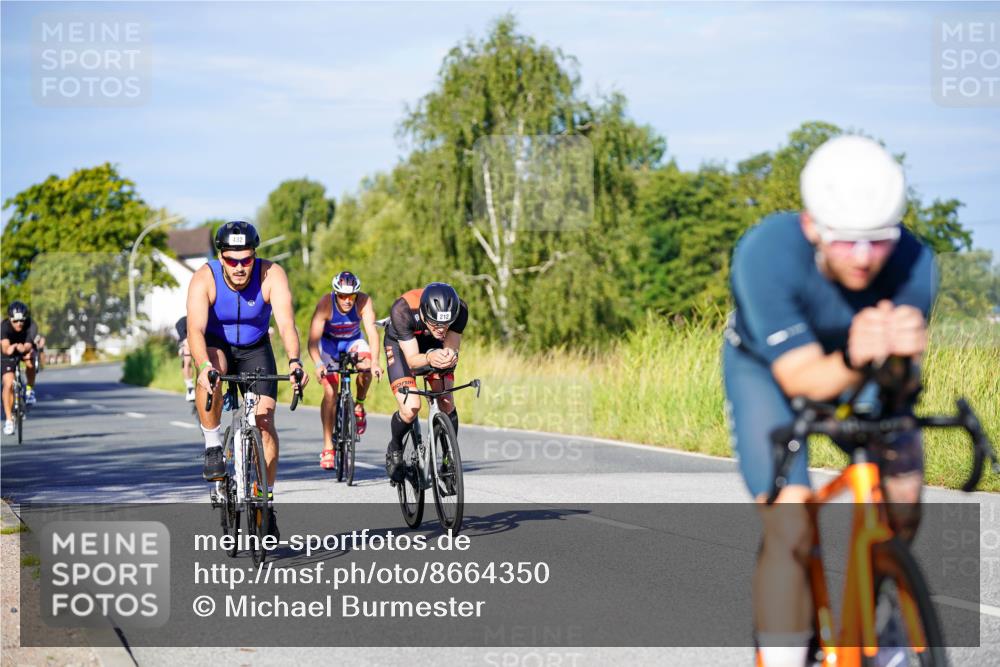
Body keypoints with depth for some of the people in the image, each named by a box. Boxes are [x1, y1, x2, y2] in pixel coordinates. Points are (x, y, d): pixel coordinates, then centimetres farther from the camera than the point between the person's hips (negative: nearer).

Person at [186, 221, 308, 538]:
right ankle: (213, 446, -16)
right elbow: (196, 328, -40)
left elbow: (286, 322, -37)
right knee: (211, 373, -36)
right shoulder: (205, 278, -28)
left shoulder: (271, 274, -26)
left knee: (264, 421, -11)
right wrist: (203, 367, -59)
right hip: (217, 346, -1)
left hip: (255, 349, 1)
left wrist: (294, 361, -56)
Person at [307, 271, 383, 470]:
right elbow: (313, 339, -37)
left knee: (366, 367, -31)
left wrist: (374, 361, -54)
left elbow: (372, 331, -38)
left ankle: (359, 404, -1)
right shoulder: (326, 303, -31)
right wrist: (318, 364, -54)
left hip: (353, 341, 1)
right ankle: (328, 448, -9)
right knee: (330, 391, -14)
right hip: (329, 342, -1)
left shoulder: (364, 301, -28)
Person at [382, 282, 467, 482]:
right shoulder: (402, 310, -40)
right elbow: (412, 360, -37)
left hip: (436, 346, 3)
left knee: (446, 404, -13)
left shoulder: (459, 309, -33)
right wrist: (429, 358, -59)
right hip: (401, 344, -3)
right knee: (410, 409, -18)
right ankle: (394, 448, 11)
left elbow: (452, 348, -30)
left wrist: (450, 356, -54)